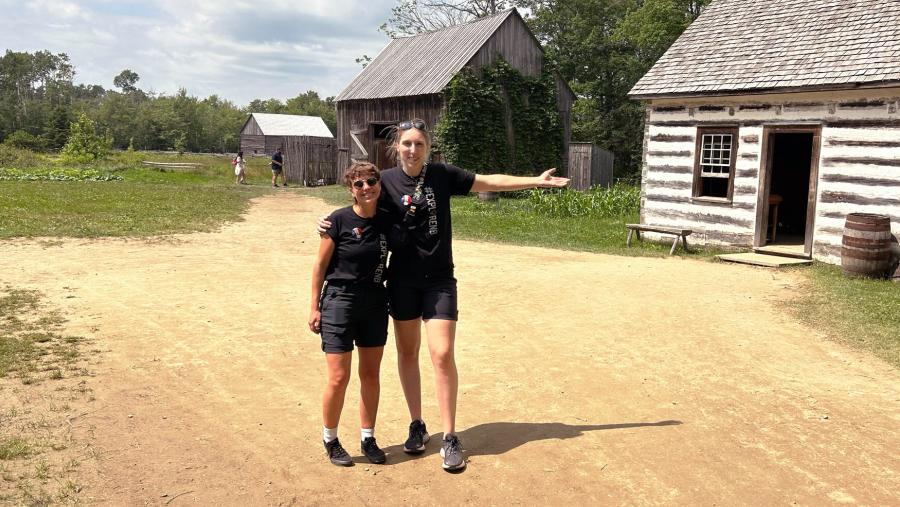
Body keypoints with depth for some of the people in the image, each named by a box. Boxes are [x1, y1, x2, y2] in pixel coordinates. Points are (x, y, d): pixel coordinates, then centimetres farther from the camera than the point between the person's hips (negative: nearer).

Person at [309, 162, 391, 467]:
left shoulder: (386, 220, 0)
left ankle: (368, 439, 26)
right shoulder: (339, 220, -12)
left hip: (375, 304, 4)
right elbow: (321, 265, -6)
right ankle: (330, 440, 19)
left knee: (371, 374, 11)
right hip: (339, 303, -4)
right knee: (339, 378, -3)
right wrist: (315, 307, -6)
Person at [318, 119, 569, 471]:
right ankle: (416, 426, 27)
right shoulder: (386, 181, -3)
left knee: (442, 354, -8)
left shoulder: (443, 175, -3)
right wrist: (329, 223, -10)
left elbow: (490, 182, 5)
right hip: (402, 280, 1)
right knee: (407, 352, 10)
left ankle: (450, 438, 4)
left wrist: (536, 181, 6)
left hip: (439, 280, -1)